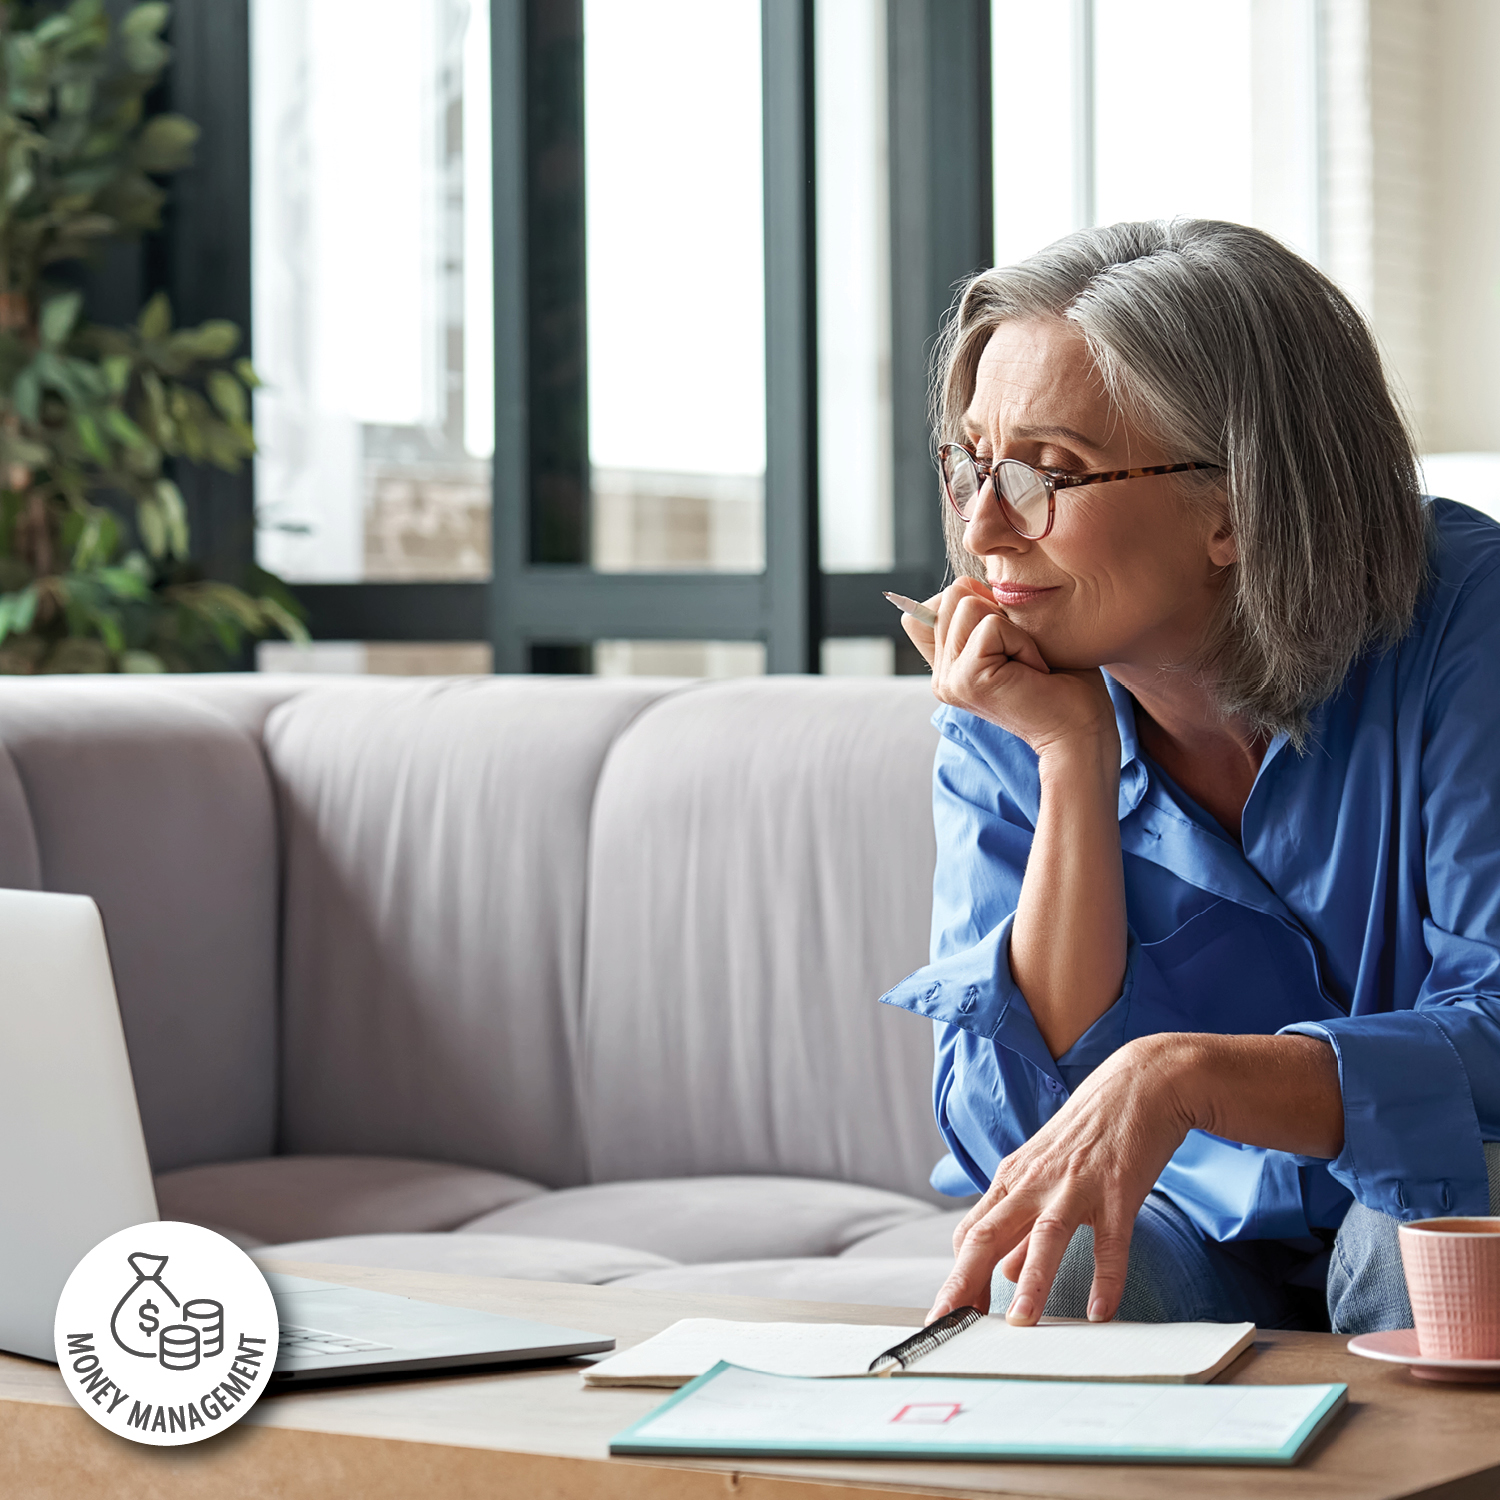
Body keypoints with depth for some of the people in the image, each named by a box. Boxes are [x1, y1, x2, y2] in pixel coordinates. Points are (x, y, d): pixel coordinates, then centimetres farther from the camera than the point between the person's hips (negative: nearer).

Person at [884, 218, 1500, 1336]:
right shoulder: (1001, 731, -6)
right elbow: (1011, 1132, -15)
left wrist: (1184, 1073, -41)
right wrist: (1074, 763, -23)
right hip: (1198, 1234, 1)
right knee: (1046, 1290, -32)